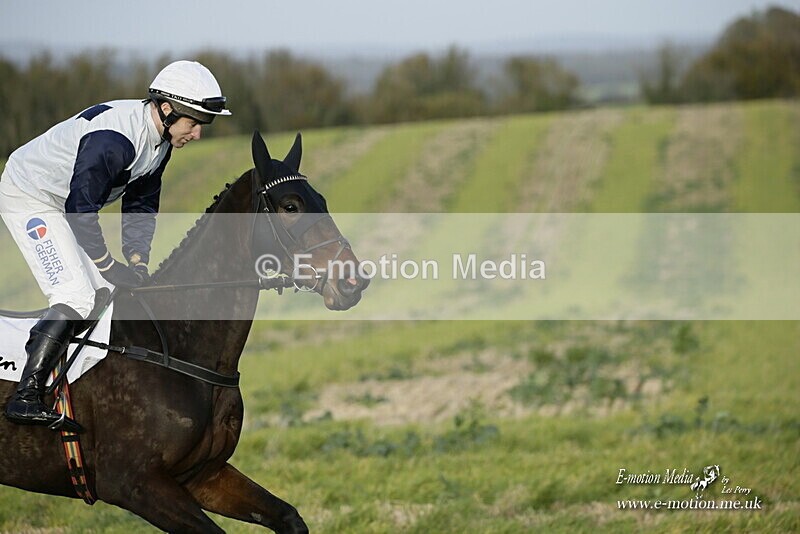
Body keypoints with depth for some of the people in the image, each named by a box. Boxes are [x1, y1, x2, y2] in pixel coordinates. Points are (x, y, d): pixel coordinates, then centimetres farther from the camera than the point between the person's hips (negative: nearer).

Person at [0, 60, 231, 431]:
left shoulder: (160, 140, -2)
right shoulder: (113, 138, -33)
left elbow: (141, 204, 7)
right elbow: (81, 208, -30)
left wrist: (138, 263, -4)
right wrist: (110, 267, -22)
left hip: (64, 203, 10)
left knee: (107, 293, 8)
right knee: (76, 296, -20)